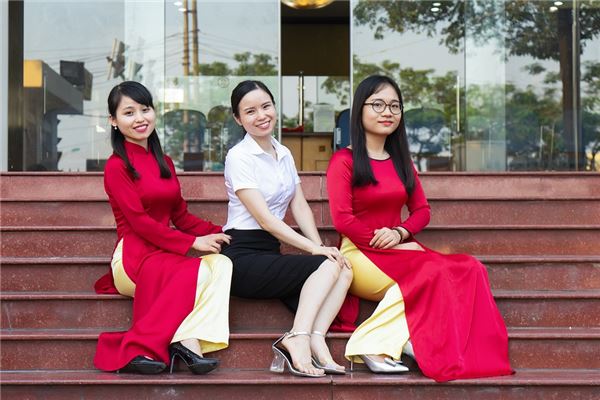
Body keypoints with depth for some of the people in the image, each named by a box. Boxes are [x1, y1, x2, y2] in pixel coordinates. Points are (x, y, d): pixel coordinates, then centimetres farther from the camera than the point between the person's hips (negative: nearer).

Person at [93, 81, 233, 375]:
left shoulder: (164, 163, 19)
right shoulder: (117, 166, -4)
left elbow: (180, 215, 16)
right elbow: (139, 221, -12)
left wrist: (215, 233, -1)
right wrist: (192, 242, -15)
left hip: (165, 252, 7)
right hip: (133, 257, -6)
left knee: (221, 263, -22)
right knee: (197, 271, -31)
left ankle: (189, 340, -38)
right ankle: (137, 349, -30)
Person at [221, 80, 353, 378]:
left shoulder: (284, 154, 16)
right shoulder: (239, 157, -8)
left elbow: (300, 207, 8)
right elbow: (265, 219, -15)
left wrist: (320, 246, -9)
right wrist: (315, 249, -20)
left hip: (272, 253, 7)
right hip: (243, 257, -7)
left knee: (344, 270, -16)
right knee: (328, 265, -23)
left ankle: (315, 340, -28)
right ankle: (299, 339, -30)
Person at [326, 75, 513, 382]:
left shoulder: (401, 160, 20)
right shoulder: (343, 160, -1)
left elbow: (421, 210, 14)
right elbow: (342, 219, -9)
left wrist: (399, 233, -6)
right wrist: (381, 242, -12)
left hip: (399, 250, 6)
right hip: (360, 254, -6)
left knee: (469, 269, -22)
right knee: (430, 274, -33)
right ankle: (375, 344, -28)